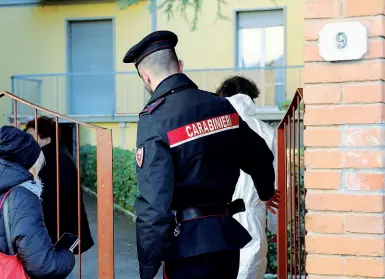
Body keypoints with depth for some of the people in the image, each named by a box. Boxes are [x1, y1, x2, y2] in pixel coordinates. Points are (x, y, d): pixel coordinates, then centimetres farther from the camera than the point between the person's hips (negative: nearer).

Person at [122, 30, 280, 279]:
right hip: (228, 238, 7)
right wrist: (267, 192, 42)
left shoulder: (154, 120, -14)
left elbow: (154, 204, -20)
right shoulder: (221, 106, 5)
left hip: (189, 243, -6)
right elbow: (259, 156, 20)